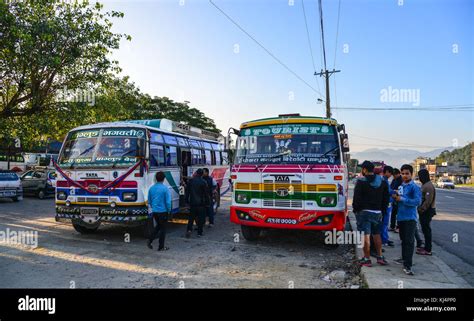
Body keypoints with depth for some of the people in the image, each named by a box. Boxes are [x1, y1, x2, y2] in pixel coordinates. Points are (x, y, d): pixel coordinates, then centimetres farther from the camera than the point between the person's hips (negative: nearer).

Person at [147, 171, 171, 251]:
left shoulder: (151, 188, 1)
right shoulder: (165, 189, -16)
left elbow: (149, 201, 10)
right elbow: (168, 202, -15)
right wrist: (169, 210, 0)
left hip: (154, 212, 5)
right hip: (163, 212, -5)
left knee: (158, 226, 25)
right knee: (163, 229, 8)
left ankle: (150, 241, 15)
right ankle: (161, 247, 14)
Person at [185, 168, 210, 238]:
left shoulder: (190, 181, 0)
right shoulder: (203, 182, -10)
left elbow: (187, 192, 6)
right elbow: (206, 194, -6)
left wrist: (187, 200, 16)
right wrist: (207, 203, 3)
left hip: (192, 203, 3)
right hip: (201, 203, -3)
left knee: (191, 217, 14)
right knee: (201, 218, 5)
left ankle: (189, 229, -1)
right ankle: (199, 232, 8)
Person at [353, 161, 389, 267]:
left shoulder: (361, 181, -11)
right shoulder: (382, 182, 8)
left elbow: (357, 198, -12)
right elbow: (386, 198, 12)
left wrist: (355, 209, 0)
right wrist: (382, 208, 17)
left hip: (364, 211, -6)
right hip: (377, 212, 6)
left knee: (366, 235, -2)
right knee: (377, 234, 17)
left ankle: (367, 259, 3)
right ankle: (380, 257, 23)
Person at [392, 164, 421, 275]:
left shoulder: (414, 187, -9)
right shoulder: (400, 186, 12)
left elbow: (417, 201, -19)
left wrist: (402, 199, -19)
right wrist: (395, 196, 0)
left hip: (410, 218, -7)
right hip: (400, 216, 7)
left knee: (409, 241, -8)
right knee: (403, 239, 19)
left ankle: (407, 266, -8)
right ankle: (404, 258, 35)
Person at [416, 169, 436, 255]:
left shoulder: (428, 186, -19)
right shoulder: (425, 185, 15)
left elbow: (428, 201, -24)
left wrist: (421, 209, -19)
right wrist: (420, 209, 17)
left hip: (427, 211, -10)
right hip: (424, 211, 10)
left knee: (426, 230, -5)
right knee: (425, 229, 15)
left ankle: (428, 250, 1)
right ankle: (426, 247, 24)